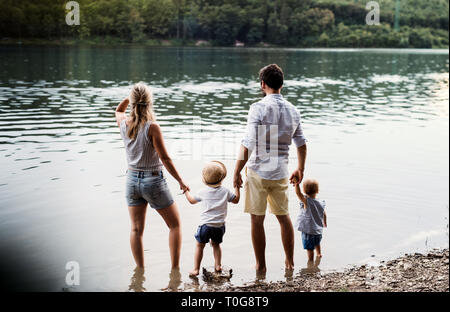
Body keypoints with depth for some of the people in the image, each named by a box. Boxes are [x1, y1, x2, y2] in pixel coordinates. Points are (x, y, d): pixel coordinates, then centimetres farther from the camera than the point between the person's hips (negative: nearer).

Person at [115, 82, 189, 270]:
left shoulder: (123, 123, -4)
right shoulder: (152, 127, -19)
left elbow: (118, 111, 23)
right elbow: (165, 158, -16)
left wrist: (129, 98, 9)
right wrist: (181, 181, -7)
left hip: (132, 179, 5)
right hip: (153, 180, -5)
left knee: (136, 229, 12)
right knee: (175, 224, 11)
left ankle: (140, 269, 15)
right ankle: (175, 268, 10)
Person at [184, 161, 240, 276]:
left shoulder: (203, 192, 0)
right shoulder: (225, 191, 1)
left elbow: (192, 200, 16)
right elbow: (236, 200, 15)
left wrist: (186, 191, 32)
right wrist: (237, 187, 24)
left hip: (205, 224, -2)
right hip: (220, 225, 2)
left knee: (199, 245, 7)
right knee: (216, 244, 23)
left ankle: (196, 269, 5)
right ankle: (218, 265, 20)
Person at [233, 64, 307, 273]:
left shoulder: (259, 108, -12)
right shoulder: (293, 110, 5)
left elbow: (248, 144, -16)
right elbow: (301, 144, 12)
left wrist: (237, 172, -9)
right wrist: (300, 170, 26)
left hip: (258, 171, -5)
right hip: (280, 173, 5)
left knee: (257, 220, 6)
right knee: (283, 216, 18)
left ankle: (261, 265, 14)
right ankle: (290, 262, 27)